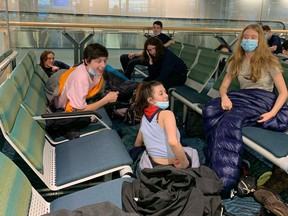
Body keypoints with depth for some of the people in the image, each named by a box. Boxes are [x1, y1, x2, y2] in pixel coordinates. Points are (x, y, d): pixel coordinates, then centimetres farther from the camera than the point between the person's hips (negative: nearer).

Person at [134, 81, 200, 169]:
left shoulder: (144, 117, 2)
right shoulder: (166, 114, -21)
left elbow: (137, 144, 16)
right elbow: (173, 142, -39)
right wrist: (185, 163, -25)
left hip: (154, 166, 6)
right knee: (192, 151, 31)